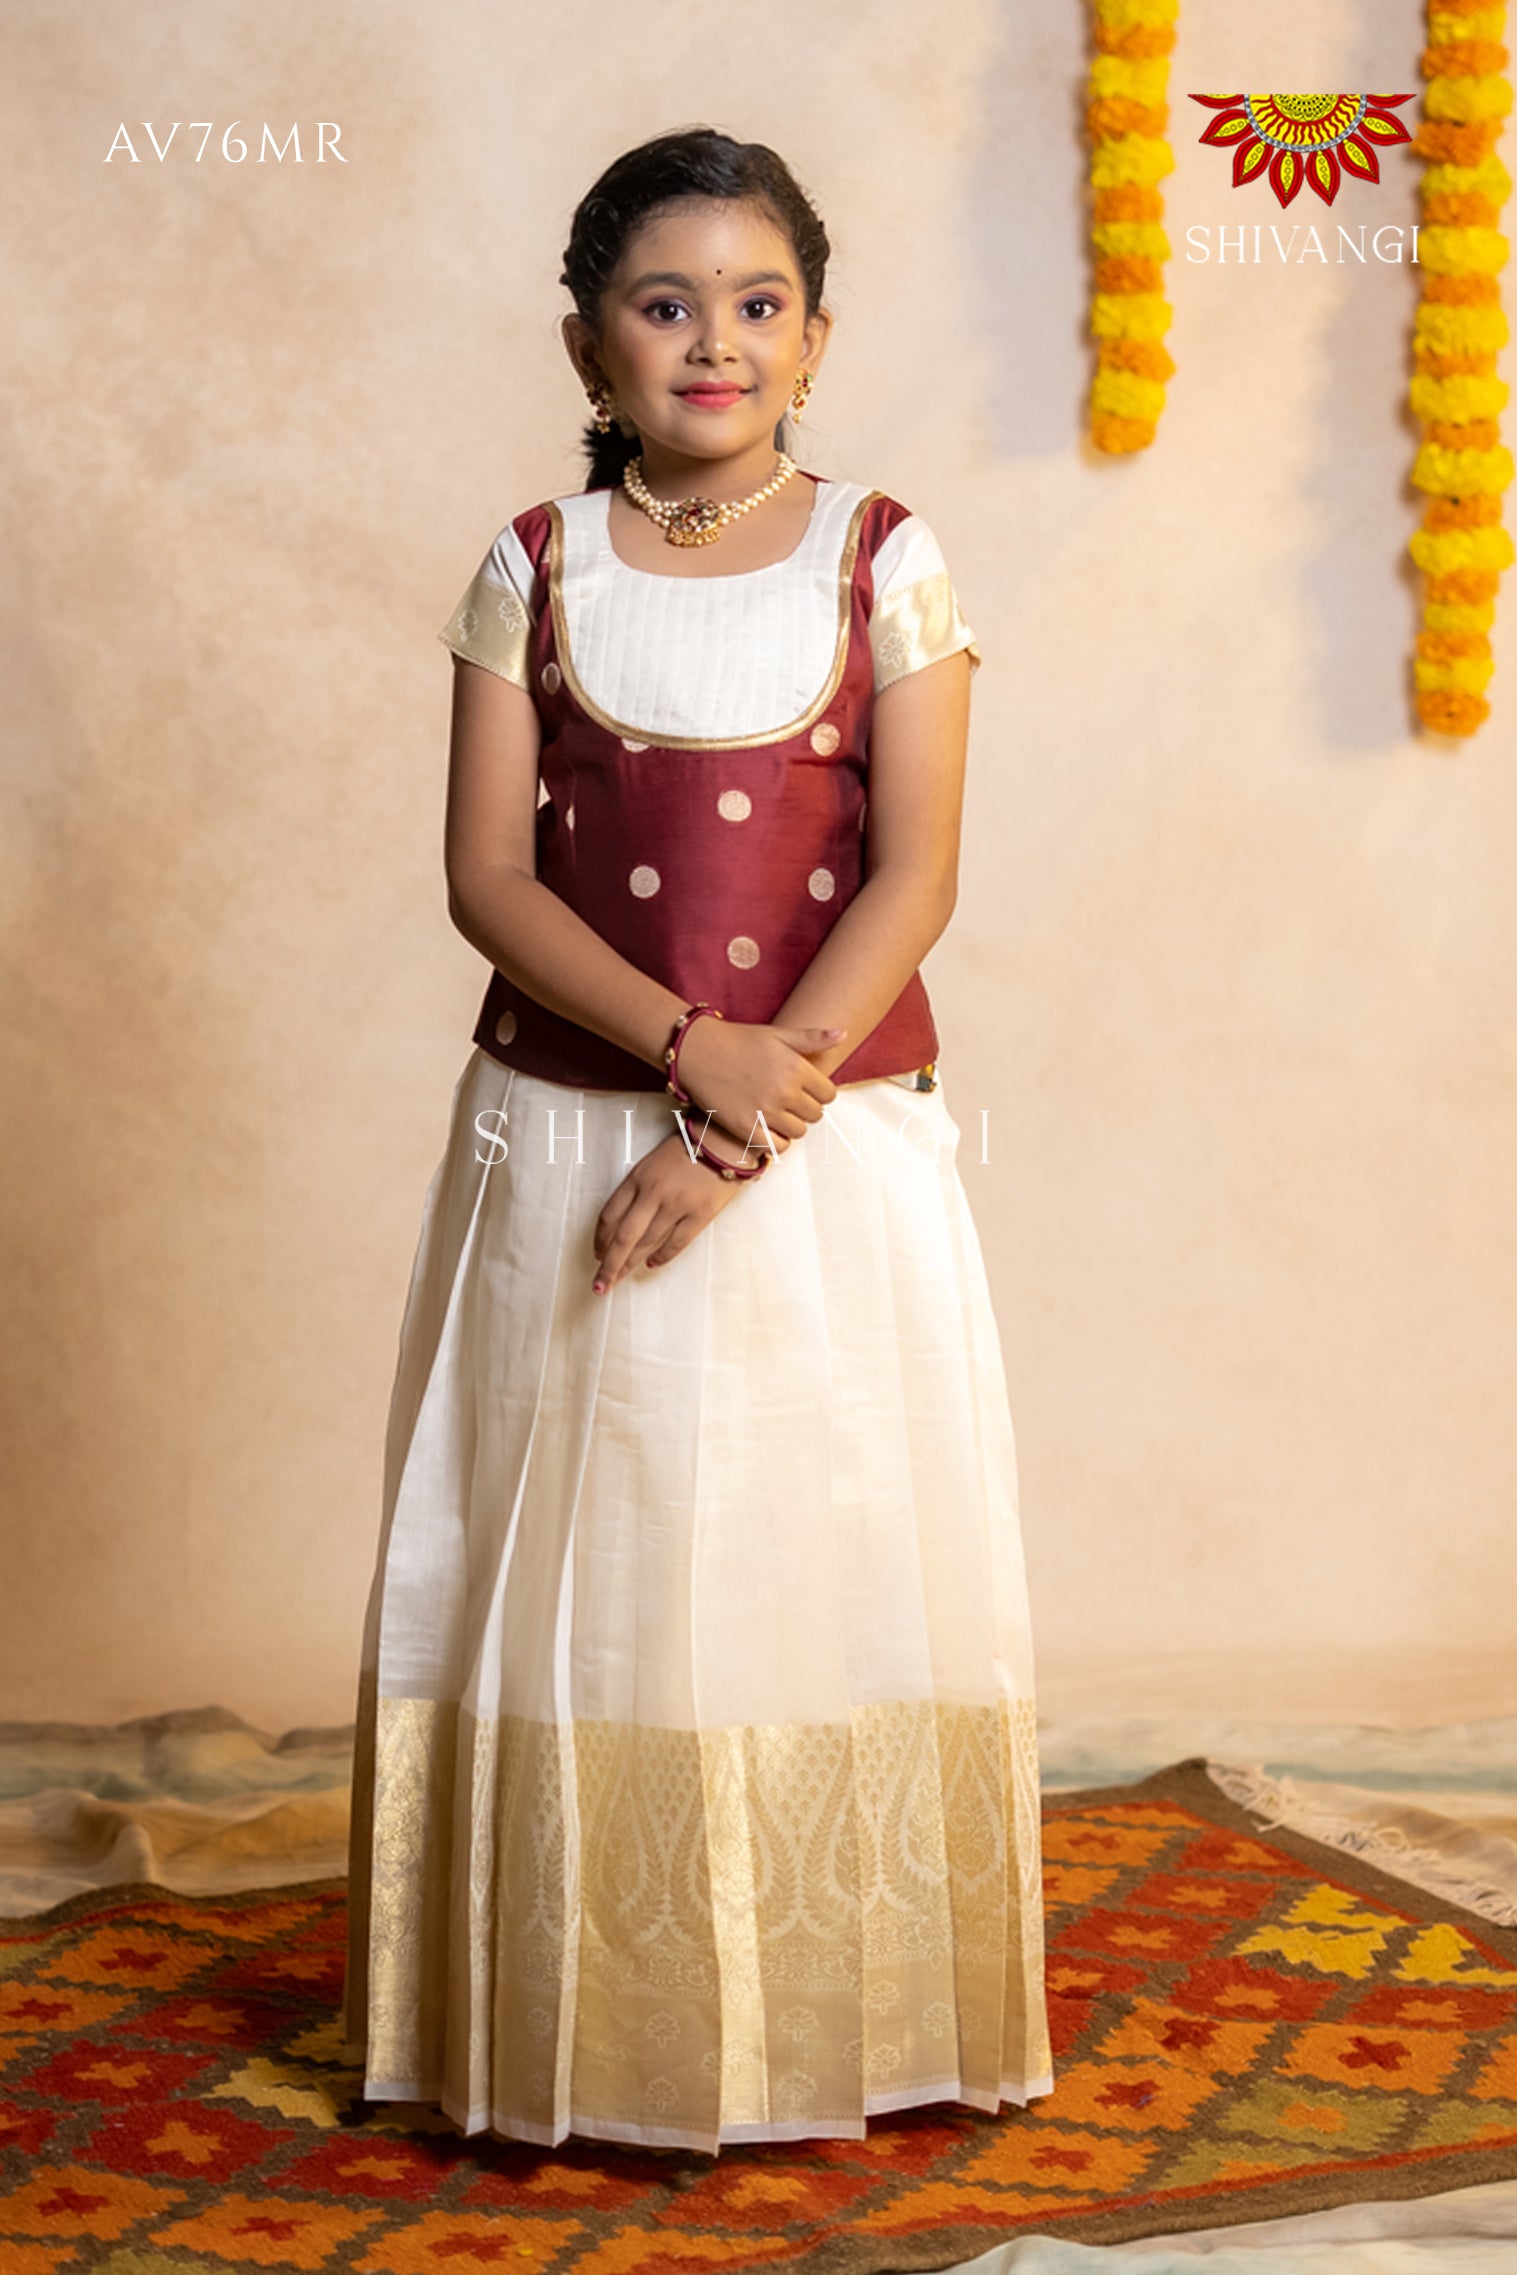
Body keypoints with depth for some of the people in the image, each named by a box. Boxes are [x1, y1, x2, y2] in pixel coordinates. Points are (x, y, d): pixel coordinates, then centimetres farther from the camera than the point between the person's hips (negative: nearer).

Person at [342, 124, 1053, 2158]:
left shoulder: (884, 562, -1)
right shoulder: (536, 570, 3)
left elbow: (913, 879, -7)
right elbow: (489, 876, -3)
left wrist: (745, 1127, -16)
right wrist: (688, 1046, -17)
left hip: (837, 1138, -1)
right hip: (568, 1131, 1)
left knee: (832, 1560, 4)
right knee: (580, 1575, 5)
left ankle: (841, 2019, 20)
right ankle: (583, 2027, 19)